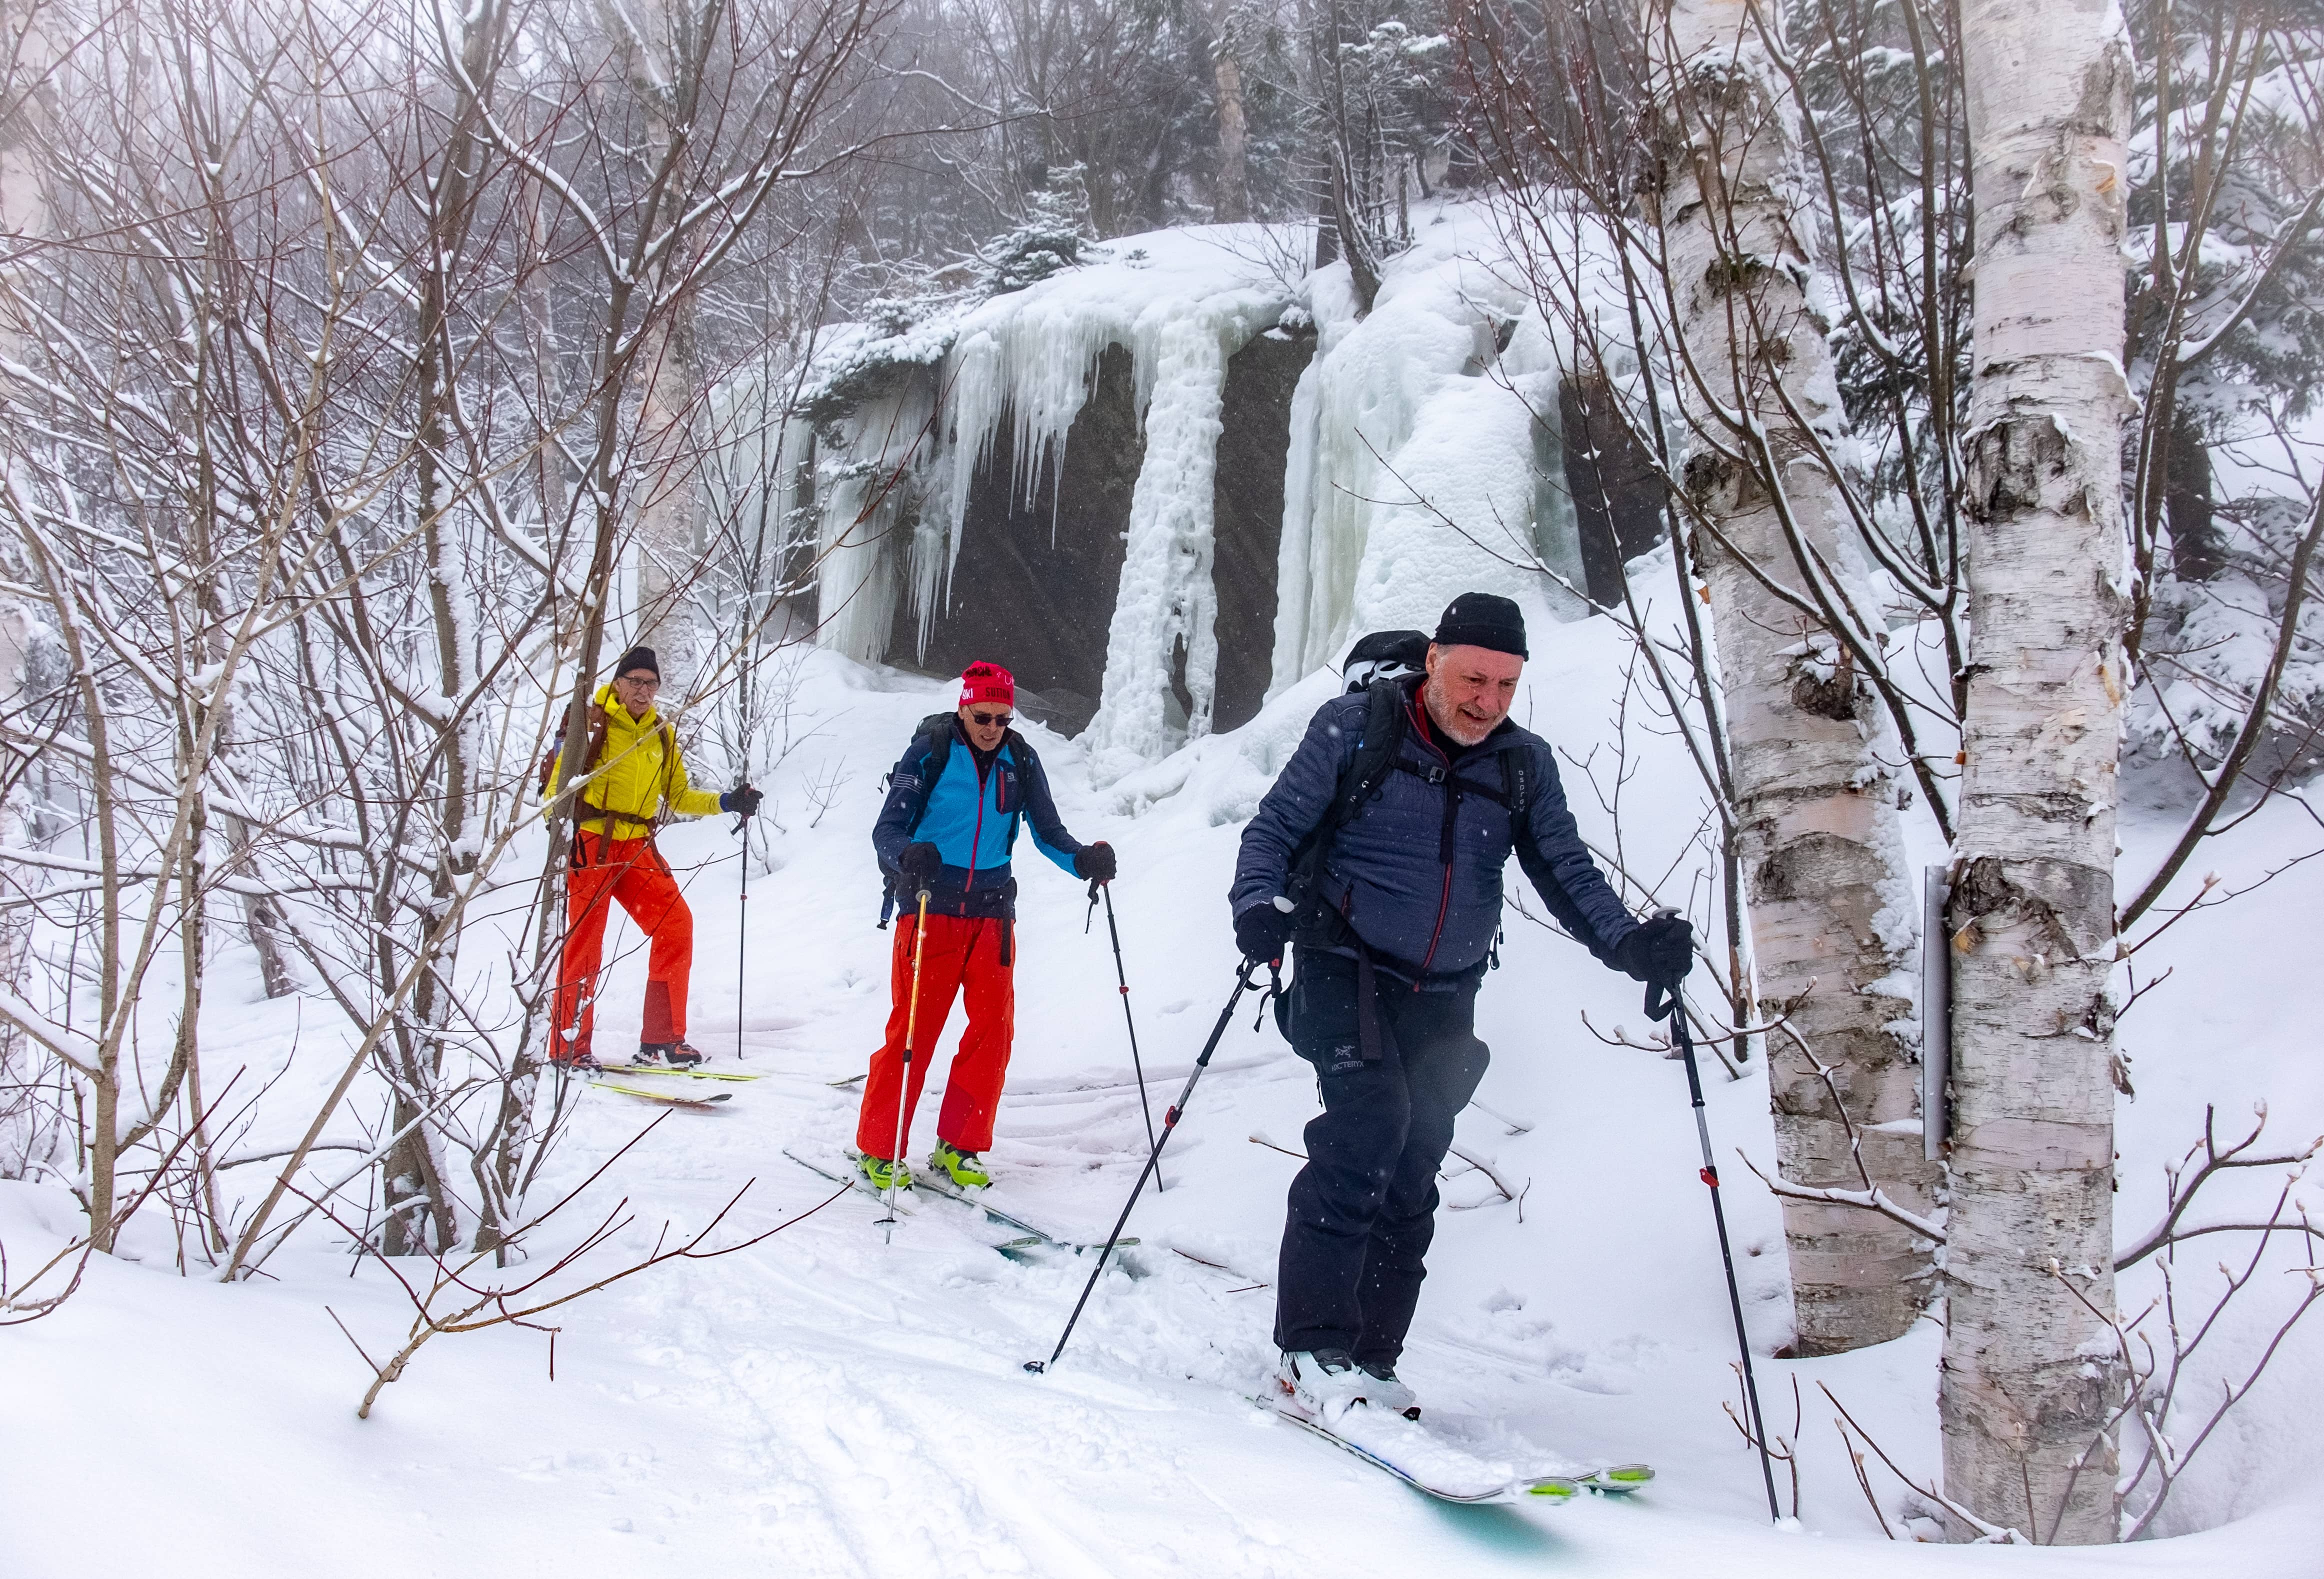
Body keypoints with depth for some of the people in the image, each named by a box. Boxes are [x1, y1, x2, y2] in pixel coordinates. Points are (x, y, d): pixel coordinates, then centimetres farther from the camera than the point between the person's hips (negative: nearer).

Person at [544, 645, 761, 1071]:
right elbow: (559, 781, -6)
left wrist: (727, 803, 6)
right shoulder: (592, 723, -2)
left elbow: (678, 796, 19)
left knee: (676, 927, -6)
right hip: (591, 846, -5)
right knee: (584, 942, -5)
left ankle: (662, 1038, 3)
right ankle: (569, 1048, 6)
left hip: (637, 849, 5)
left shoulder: (662, 735, 14)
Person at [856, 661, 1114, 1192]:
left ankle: (958, 1147, 14)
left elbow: (1047, 831, 7)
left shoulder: (1020, 761, 5)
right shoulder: (930, 753, -6)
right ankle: (878, 1150, 7)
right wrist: (909, 856, -32)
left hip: (992, 910, 4)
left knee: (994, 1029, 1)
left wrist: (1082, 859, -14)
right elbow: (887, 829, -10)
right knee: (913, 1029, -5)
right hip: (931, 907, -4)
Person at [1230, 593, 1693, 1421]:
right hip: (1346, 969, -4)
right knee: (1370, 1122, -22)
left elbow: (1566, 870, 3)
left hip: (1443, 997, 4)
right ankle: (1313, 1345, -16)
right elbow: (1274, 829, -4)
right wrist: (1261, 905, -25)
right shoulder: (1356, 727, -6)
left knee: (1411, 1170, 2)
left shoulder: (1525, 764, 5)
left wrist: (1629, 942, -16)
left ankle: (1368, 1359, 11)